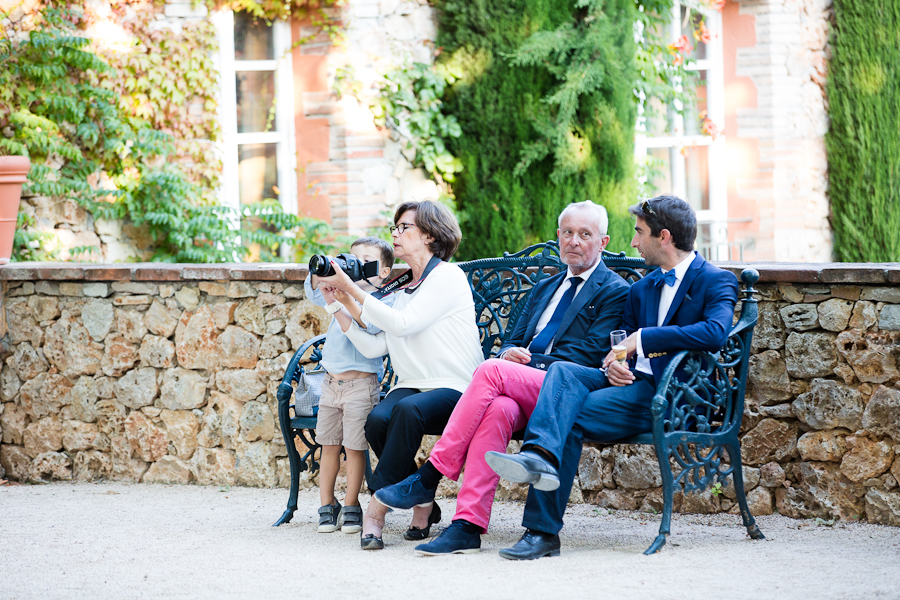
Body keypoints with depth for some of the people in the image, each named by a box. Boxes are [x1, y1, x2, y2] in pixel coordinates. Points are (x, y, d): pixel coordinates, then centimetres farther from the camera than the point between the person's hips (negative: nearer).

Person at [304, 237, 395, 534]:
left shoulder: (384, 301, -6)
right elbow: (313, 291, -2)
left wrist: (334, 304, -25)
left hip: (361, 384, -5)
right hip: (332, 381, 5)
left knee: (355, 447, -2)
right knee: (329, 446, 7)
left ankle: (351, 506, 9)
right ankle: (327, 506, 14)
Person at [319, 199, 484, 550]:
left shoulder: (448, 276, -2)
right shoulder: (403, 289, 21)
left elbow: (402, 324, -15)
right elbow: (374, 347, 12)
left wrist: (354, 289, -12)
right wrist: (343, 305, 7)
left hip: (453, 389, -6)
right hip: (411, 386, 6)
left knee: (408, 410, -37)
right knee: (378, 419, -27)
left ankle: (377, 509, -31)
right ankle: (423, 504, -11)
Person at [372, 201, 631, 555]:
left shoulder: (615, 292, 7)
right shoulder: (545, 288, 29)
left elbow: (588, 356, -5)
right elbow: (513, 343, 25)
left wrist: (528, 362, -9)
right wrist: (510, 354, 0)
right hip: (519, 394, 5)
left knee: (491, 370, -30)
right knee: (498, 409, -32)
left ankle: (428, 478, -27)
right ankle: (467, 526, -41)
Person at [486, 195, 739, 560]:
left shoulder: (717, 282, 2)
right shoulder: (642, 290, 27)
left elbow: (716, 333, -19)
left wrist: (645, 337, -17)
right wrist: (613, 363, -2)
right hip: (630, 380, 7)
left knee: (570, 417, -25)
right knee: (563, 370, -24)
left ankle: (543, 531, -31)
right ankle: (540, 457, -50)